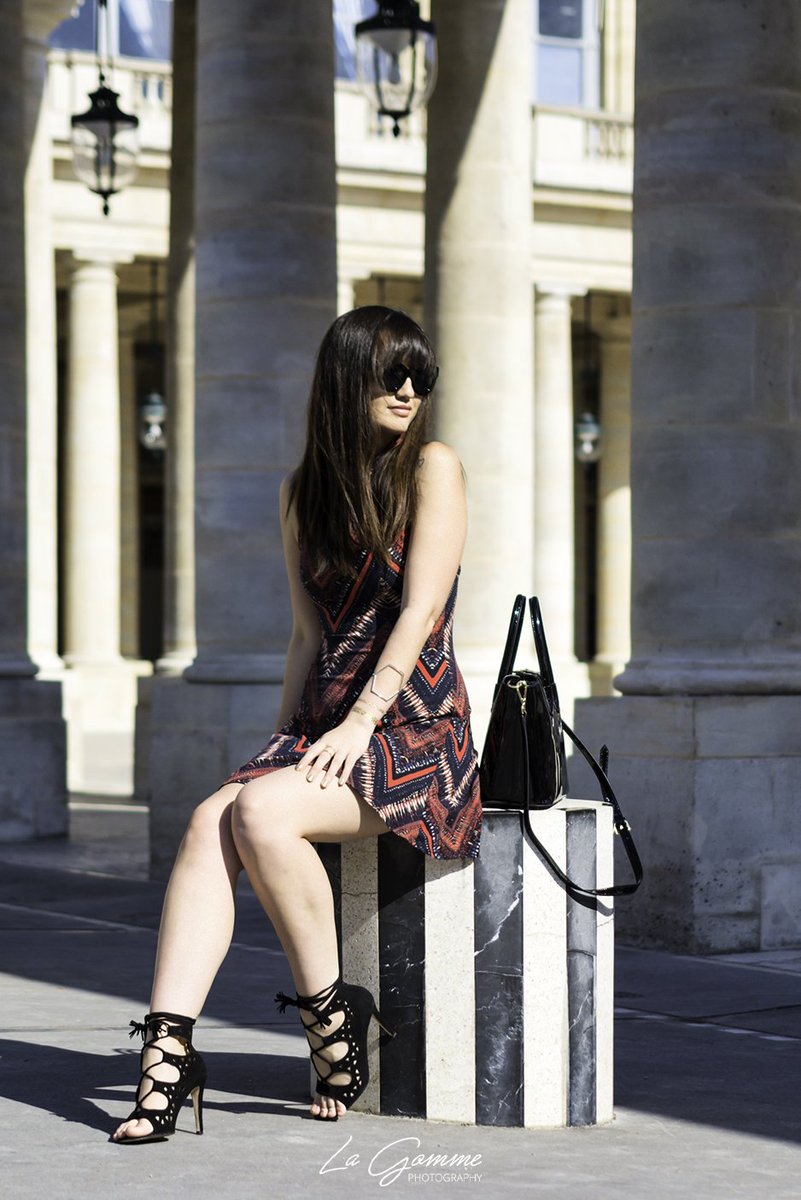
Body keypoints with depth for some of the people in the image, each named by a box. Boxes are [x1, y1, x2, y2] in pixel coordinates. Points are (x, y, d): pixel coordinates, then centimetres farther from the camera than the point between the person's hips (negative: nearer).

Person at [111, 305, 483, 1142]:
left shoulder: (432, 468, 0)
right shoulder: (303, 493, 16)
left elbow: (419, 610, -10)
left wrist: (358, 724, -18)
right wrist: (290, 740, 5)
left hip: (419, 732, -5)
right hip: (324, 723, 5)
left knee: (261, 811, -30)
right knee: (210, 819, -24)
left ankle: (331, 1010, -13)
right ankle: (169, 1043, -30)